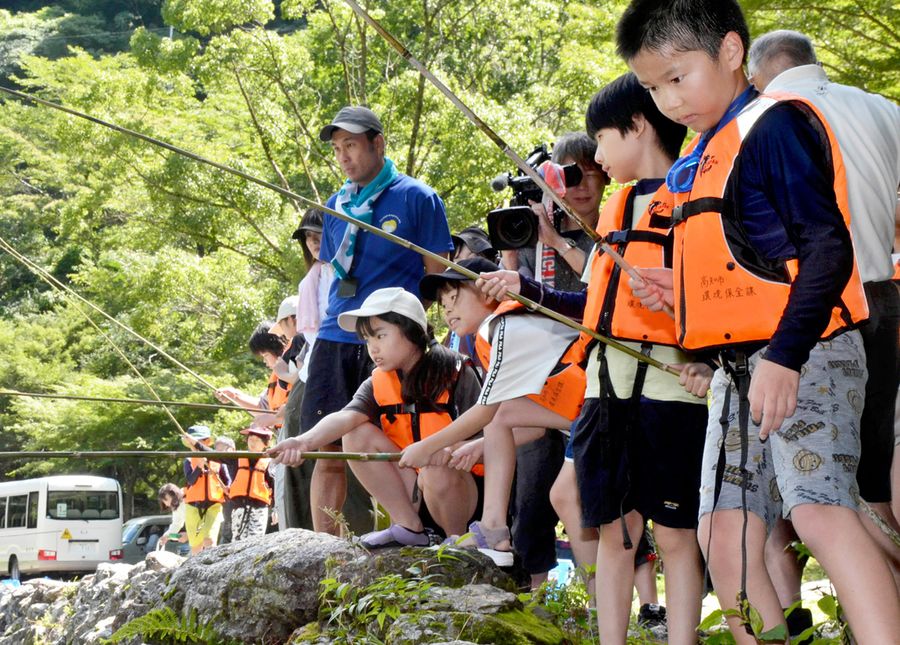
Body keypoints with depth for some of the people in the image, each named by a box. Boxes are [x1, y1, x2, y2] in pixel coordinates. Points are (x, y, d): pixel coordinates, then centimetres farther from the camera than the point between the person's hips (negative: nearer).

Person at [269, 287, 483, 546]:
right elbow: (345, 417, -19)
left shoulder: (456, 374, -11)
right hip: (413, 491, 5)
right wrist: (305, 442, -40)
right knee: (358, 435, -11)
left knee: (439, 469, -37)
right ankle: (410, 527, -8)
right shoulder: (377, 385, 1)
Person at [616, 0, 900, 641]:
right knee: (725, 538, 6)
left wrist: (785, 356, -25)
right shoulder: (702, 160, 18)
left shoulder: (775, 124, -8)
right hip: (738, 367, 10)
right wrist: (679, 291, 9)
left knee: (820, 508, -27)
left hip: (804, 355, -10)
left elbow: (829, 248, -18)